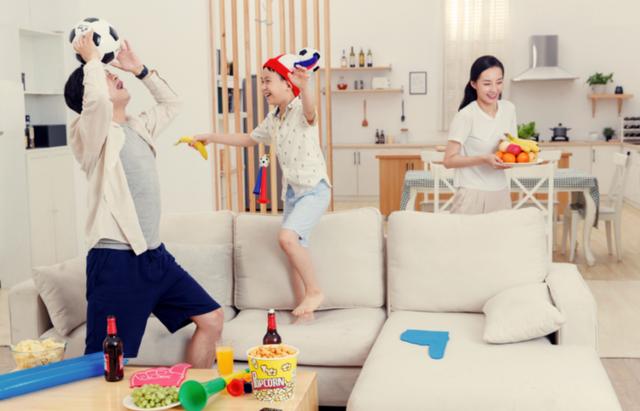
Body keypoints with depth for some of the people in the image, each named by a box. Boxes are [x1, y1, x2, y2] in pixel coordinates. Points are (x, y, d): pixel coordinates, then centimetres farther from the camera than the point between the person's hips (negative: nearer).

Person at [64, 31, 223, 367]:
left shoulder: (139, 128, 15)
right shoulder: (89, 132, -9)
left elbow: (171, 102, 30)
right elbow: (95, 99, -31)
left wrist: (139, 69, 21)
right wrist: (91, 59, -14)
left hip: (154, 256, 8)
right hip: (116, 262, -8)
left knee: (211, 319, 12)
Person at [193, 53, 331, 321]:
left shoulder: (300, 110, -13)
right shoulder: (272, 120, 12)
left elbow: (310, 111, -39)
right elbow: (249, 139, 29)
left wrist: (304, 86, -62)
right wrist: (211, 138, 26)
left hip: (314, 189, -9)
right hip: (291, 192, 9)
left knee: (287, 236, -26)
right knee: (295, 250, 7)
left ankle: (314, 291, -8)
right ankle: (305, 313, 15)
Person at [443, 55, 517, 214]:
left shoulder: (509, 109, 3)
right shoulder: (465, 116, -14)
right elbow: (449, 160, -15)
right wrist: (484, 159, -27)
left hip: (501, 193, 5)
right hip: (473, 194, -5)